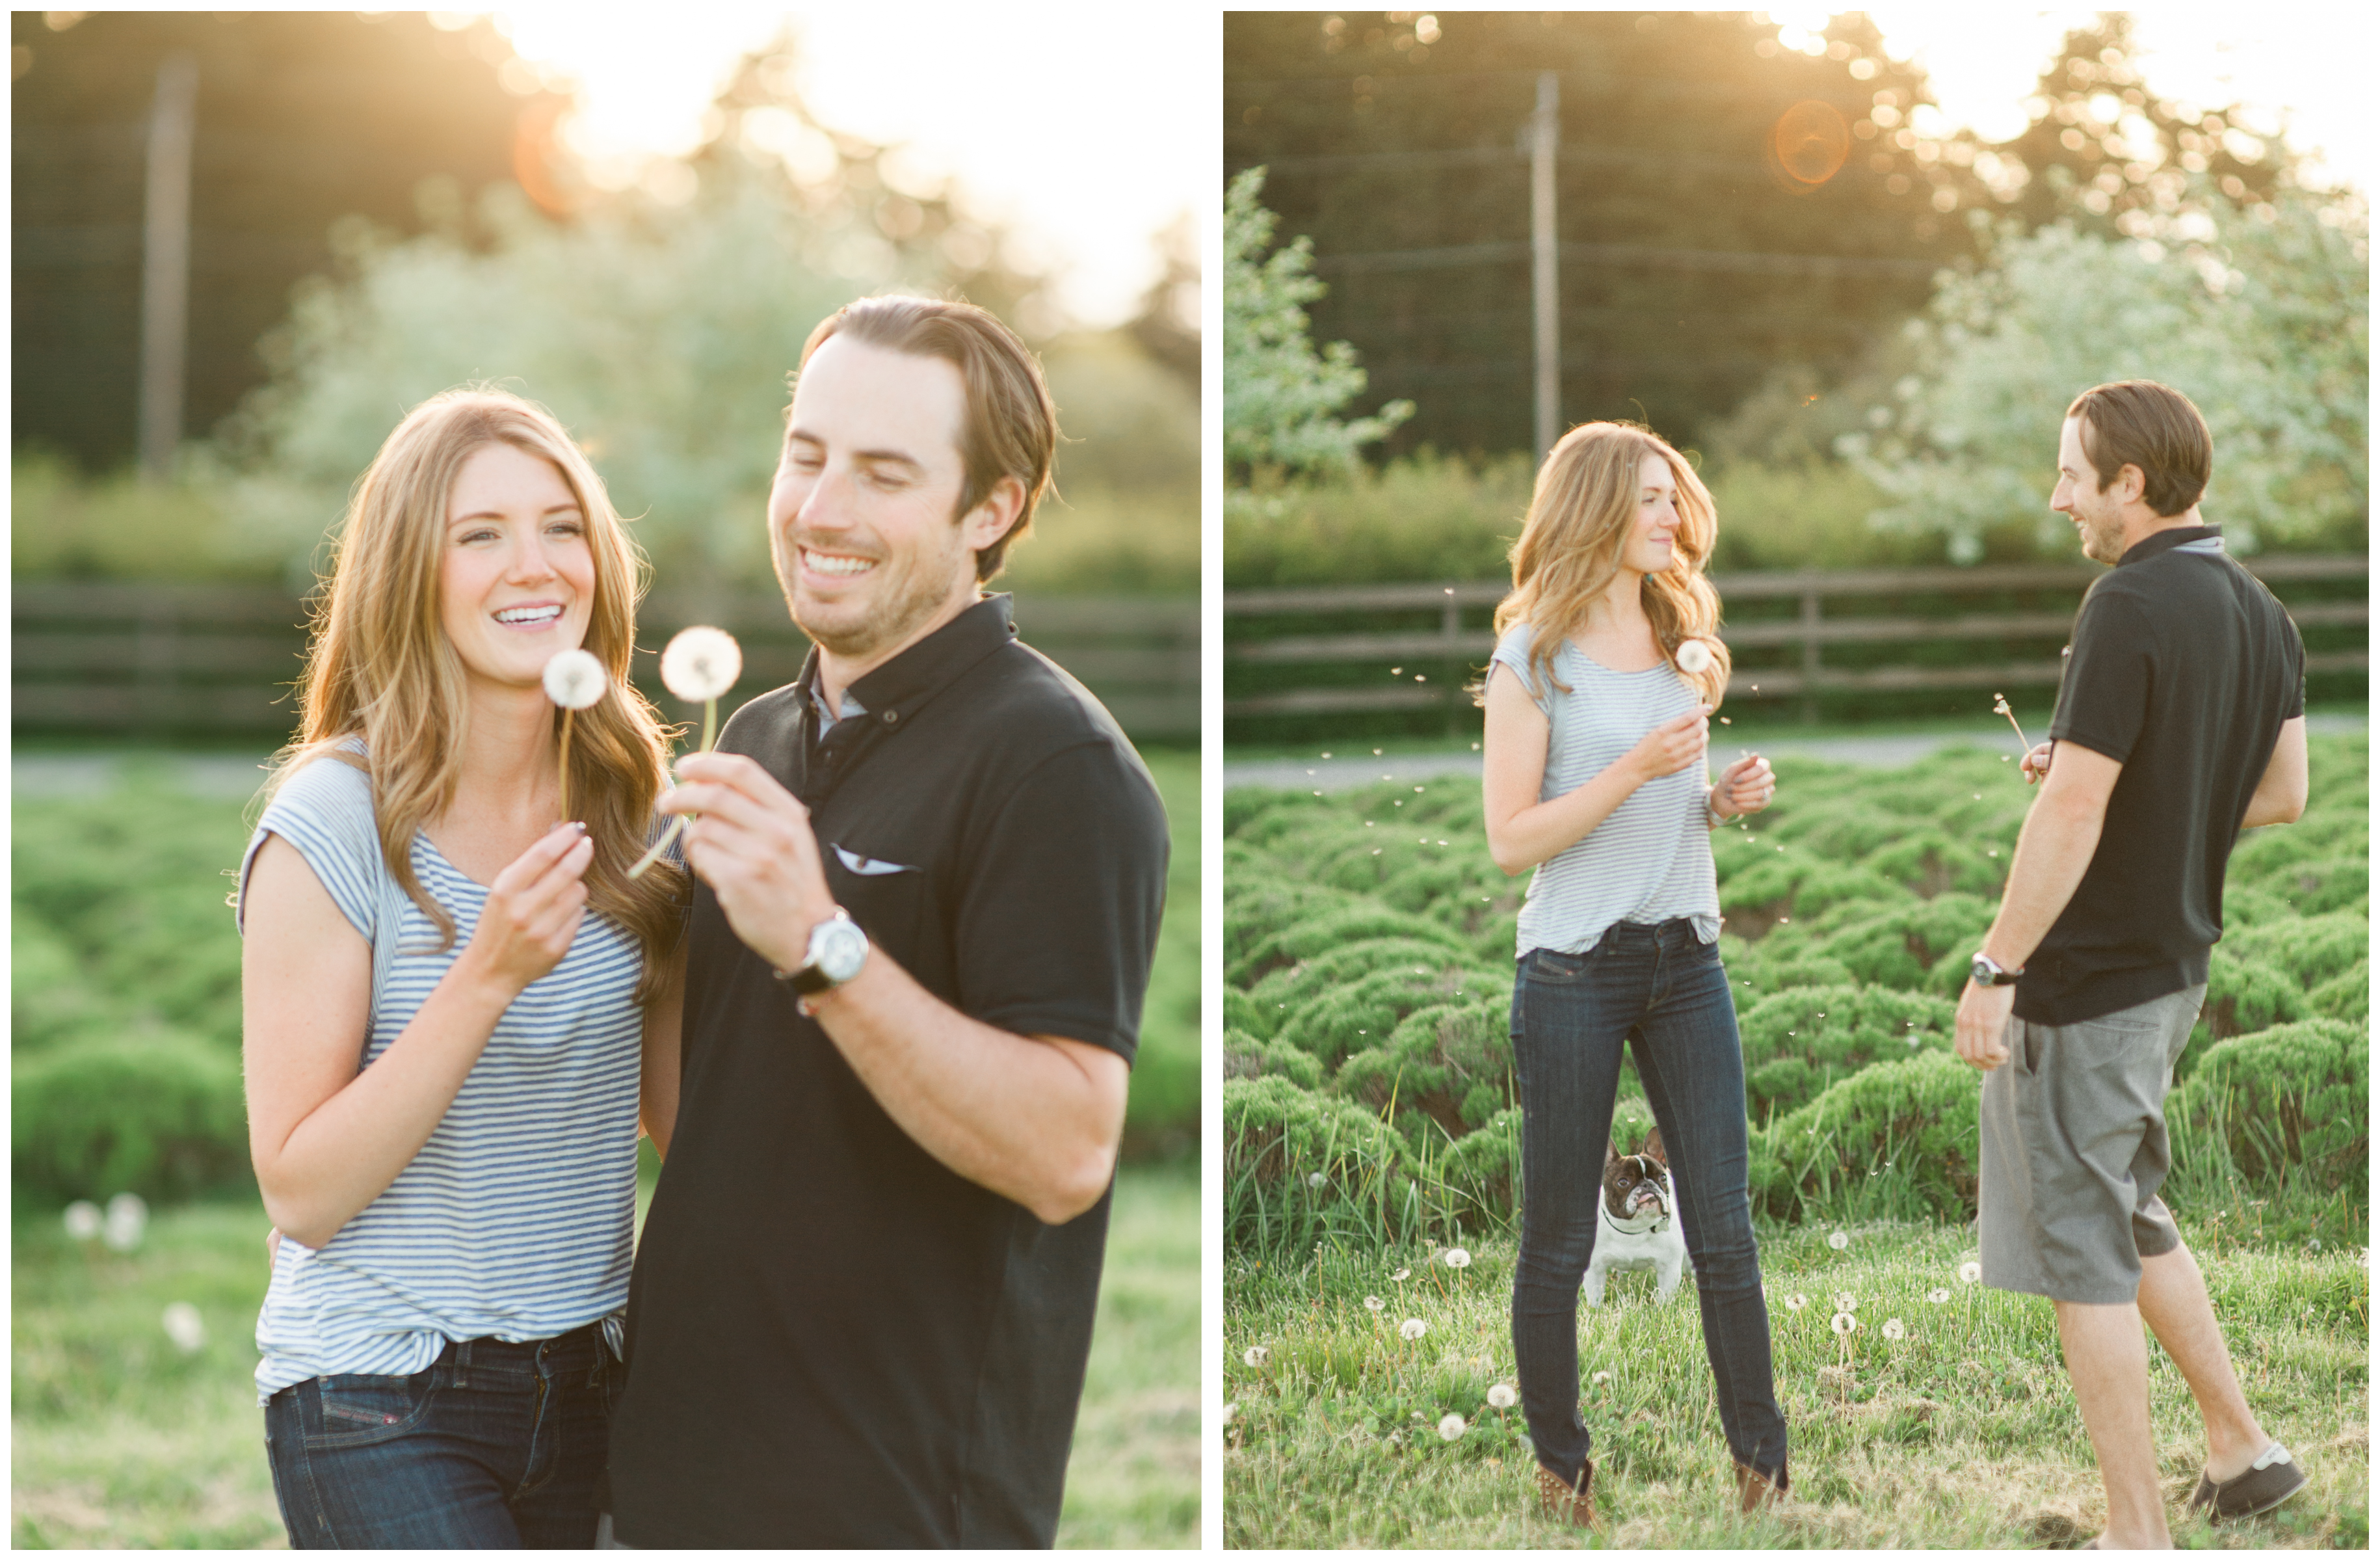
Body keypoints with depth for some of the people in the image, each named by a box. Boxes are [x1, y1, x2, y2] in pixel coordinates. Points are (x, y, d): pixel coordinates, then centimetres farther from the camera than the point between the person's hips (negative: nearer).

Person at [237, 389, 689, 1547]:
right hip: (381, 1400, -5)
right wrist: (487, 976, -23)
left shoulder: (631, 806, 4)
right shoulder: (333, 823, -11)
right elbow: (301, 1193, -13)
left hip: (583, 1391, 5)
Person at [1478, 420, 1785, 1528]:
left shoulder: (1680, 642, 11)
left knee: (1725, 1232, 4)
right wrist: (1636, 768, -20)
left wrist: (1727, 798, 1)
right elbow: (1510, 840, -12)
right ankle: (1561, 1469, 18)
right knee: (1558, 1245, 5)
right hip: (1574, 971, -5)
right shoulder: (1535, 658, -7)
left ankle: (1762, 1468, 10)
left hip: (1685, 962, 5)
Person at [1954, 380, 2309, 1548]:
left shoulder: (2130, 607, -20)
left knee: (2081, 1251, 1)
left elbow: (2074, 813, -23)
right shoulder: (2261, 616, 6)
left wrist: (1994, 970, -19)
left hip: (2085, 980, -9)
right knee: (2131, 1216, 25)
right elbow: (2283, 793, 14)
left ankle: (2138, 1533, 6)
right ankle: (2240, 1449, 29)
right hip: (2176, 965, 9)